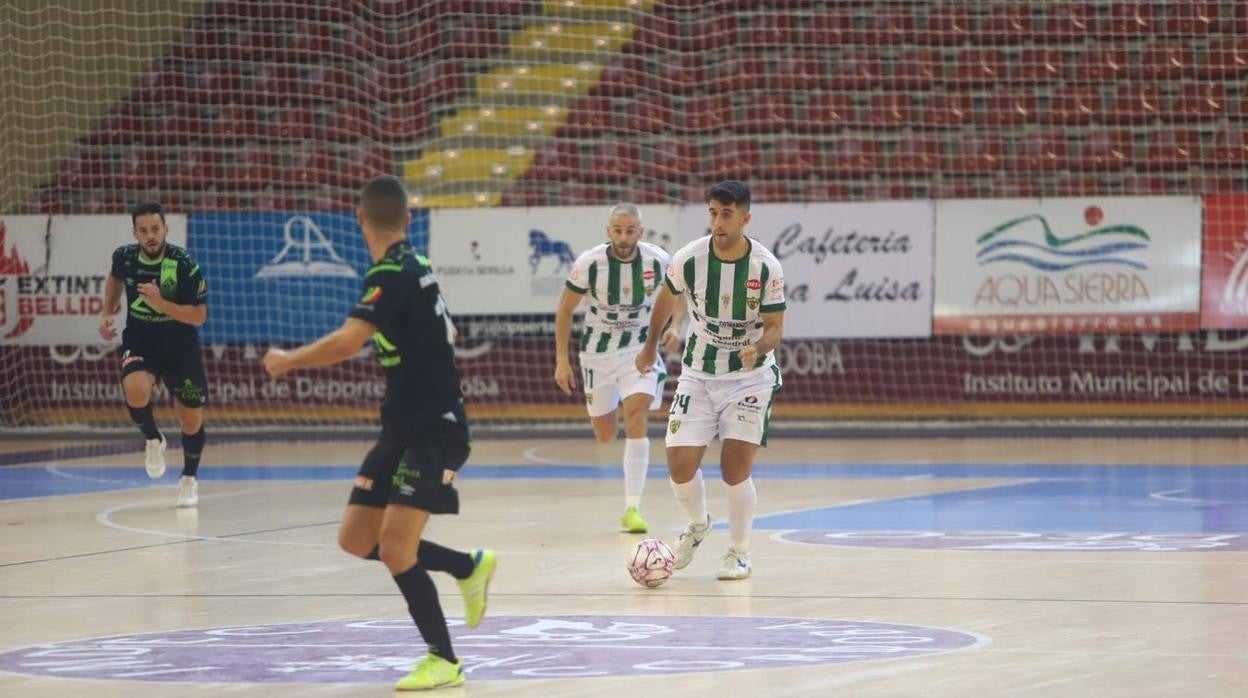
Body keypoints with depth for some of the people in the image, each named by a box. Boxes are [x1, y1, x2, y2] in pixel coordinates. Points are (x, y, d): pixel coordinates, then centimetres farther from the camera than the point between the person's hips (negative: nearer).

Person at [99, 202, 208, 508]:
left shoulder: (184, 265, -21)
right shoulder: (125, 256, -11)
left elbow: (199, 316, -20)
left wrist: (160, 302, -32)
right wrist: (107, 313, 7)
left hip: (180, 347, -1)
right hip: (139, 341, 1)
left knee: (192, 419, 7)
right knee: (135, 390, -31)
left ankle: (189, 478, 35)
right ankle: (153, 440, 1)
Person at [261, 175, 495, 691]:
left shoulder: (391, 274, -18)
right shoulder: (413, 267, 10)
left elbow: (345, 343, -29)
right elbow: (446, 334, 27)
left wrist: (288, 360, -15)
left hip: (432, 429, -9)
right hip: (404, 426, 9)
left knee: (396, 550, -14)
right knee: (356, 540, 9)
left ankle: (443, 660, -2)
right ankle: (469, 567, 25)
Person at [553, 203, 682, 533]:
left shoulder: (657, 260, -14)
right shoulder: (589, 263, -18)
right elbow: (565, 309, -5)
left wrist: (674, 327, -11)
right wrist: (562, 360, -7)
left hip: (640, 347, -1)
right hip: (598, 348, 1)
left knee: (635, 416, -22)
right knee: (605, 436, 9)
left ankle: (632, 508, -19)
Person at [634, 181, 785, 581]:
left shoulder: (766, 267, -18)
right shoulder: (688, 259, -13)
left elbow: (775, 326, -12)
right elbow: (666, 298, 8)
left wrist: (758, 348, -34)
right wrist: (650, 346, 19)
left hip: (750, 376, -2)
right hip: (698, 374, 2)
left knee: (735, 468, -13)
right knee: (680, 465, -7)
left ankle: (739, 552, 10)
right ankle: (698, 525, 26)